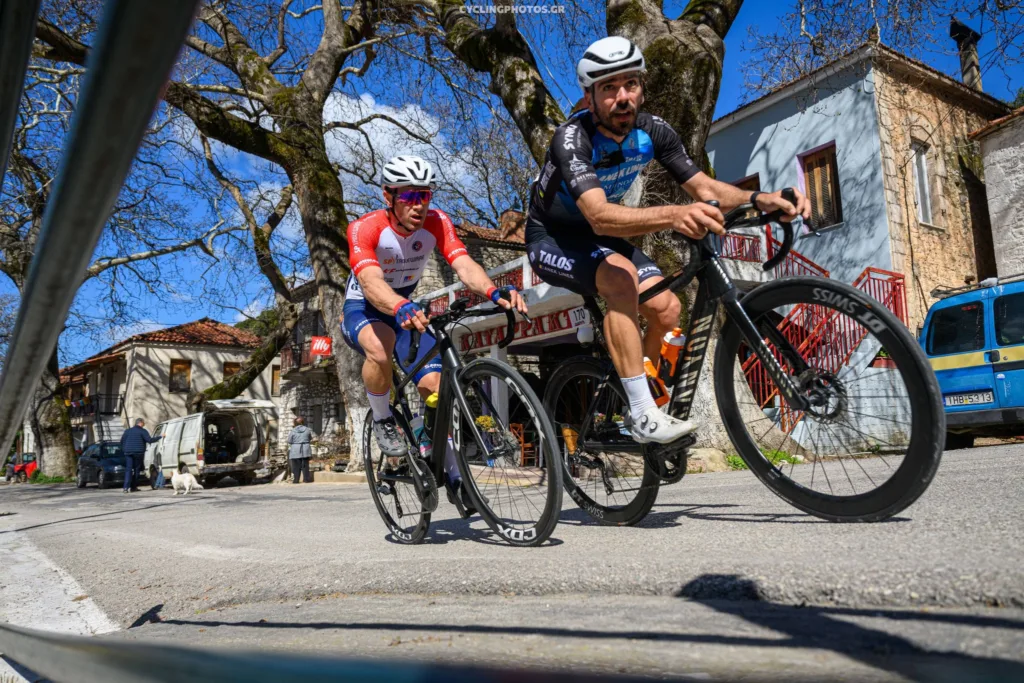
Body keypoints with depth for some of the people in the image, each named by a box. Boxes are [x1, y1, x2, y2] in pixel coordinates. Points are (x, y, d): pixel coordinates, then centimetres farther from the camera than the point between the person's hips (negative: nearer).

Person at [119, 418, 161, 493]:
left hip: (128, 452, 4)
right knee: (136, 469, 6)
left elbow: (122, 441, 15)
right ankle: (133, 487, 8)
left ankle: (126, 487, -12)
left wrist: (123, 450, 21)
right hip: (138, 453, -4)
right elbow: (149, 440, -12)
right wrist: (160, 437, -6)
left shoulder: (128, 431, 14)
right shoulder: (143, 431, -3)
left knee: (128, 469, 1)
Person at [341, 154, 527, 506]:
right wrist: (402, 309, -65)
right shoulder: (364, 228, -27)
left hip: (408, 307, 4)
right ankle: (382, 422, -11)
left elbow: (464, 265, -32)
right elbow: (371, 282, -44)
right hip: (362, 309, -4)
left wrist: (495, 292, -53)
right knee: (381, 346, -39)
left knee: (434, 384, -11)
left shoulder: (437, 222, -17)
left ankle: (453, 472, 6)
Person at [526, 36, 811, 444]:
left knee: (667, 309, -11)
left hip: (601, 237, 6)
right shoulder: (572, 138, -29)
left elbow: (703, 187, -9)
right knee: (621, 276, -34)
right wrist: (673, 216, -61)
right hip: (552, 239, -6)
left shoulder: (653, 131, -11)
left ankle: (632, 390, 15)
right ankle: (643, 416, -30)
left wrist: (758, 199, -30)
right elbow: (599, 216, -44)